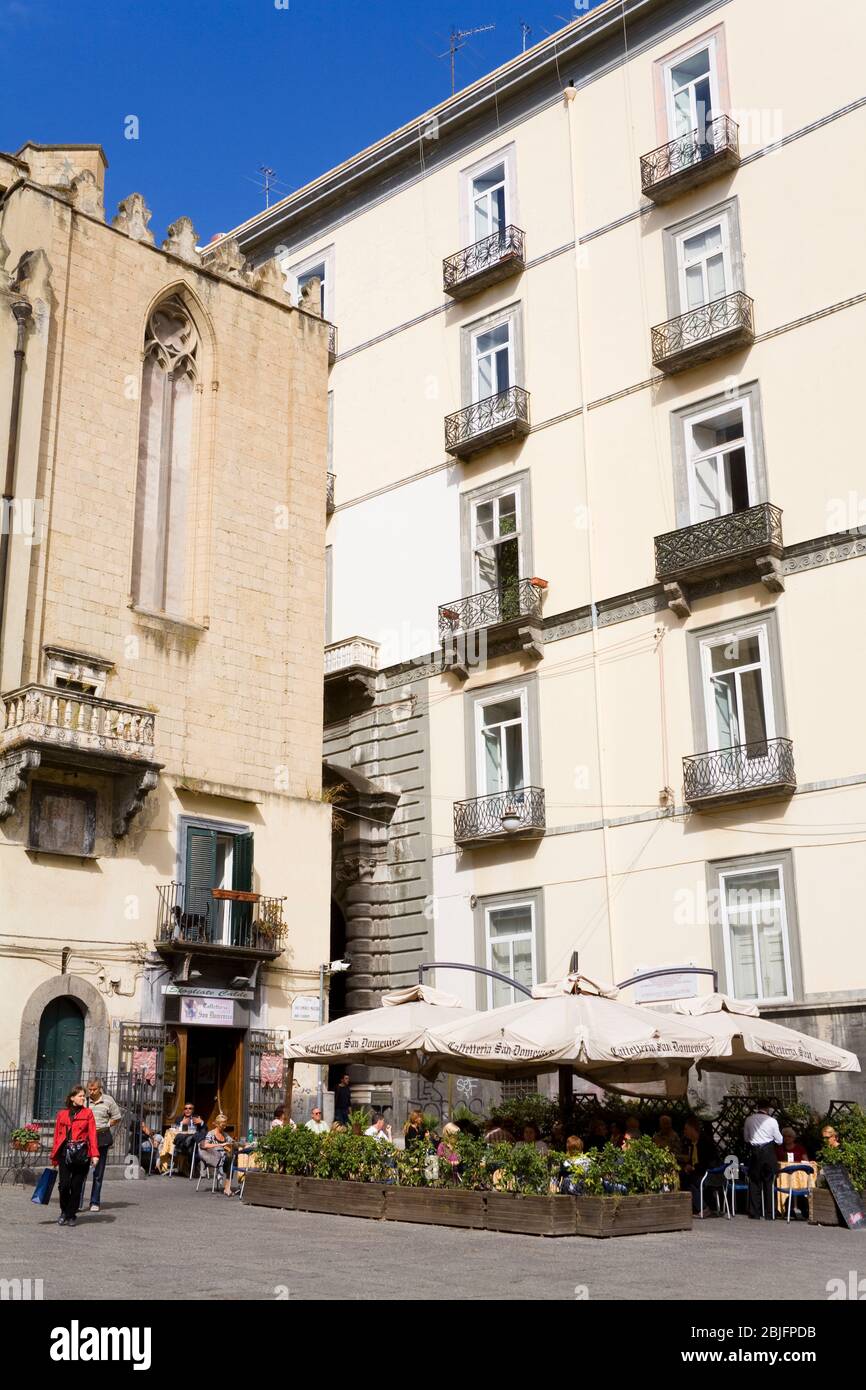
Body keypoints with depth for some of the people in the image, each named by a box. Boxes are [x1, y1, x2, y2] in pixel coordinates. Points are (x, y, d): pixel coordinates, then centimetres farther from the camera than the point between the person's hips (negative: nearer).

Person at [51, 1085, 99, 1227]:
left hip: (82, 1153, -1)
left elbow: (92, 1134, -1)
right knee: (64, 1184, -5)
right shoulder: (62, 1114, 9)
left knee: (76, 1186, 2)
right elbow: (57, 1135, 9)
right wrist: (54, 1158, 8)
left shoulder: (87, 1113, 6)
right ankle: (64, 1212, 18)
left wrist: (94, 1154, -10)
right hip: (65, 1153, 1)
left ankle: (71, 1215, 17)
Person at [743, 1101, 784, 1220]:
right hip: (768, 1153, -2)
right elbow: (779, 1141, 2)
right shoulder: (772, 1121, -7)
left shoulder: (749, 1120, 0)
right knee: (769, 1183, 8)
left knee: (754, 1183, 8)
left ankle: (755, 1214, 7)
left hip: (754, 1152, 2)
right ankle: (768, 1214, 9)